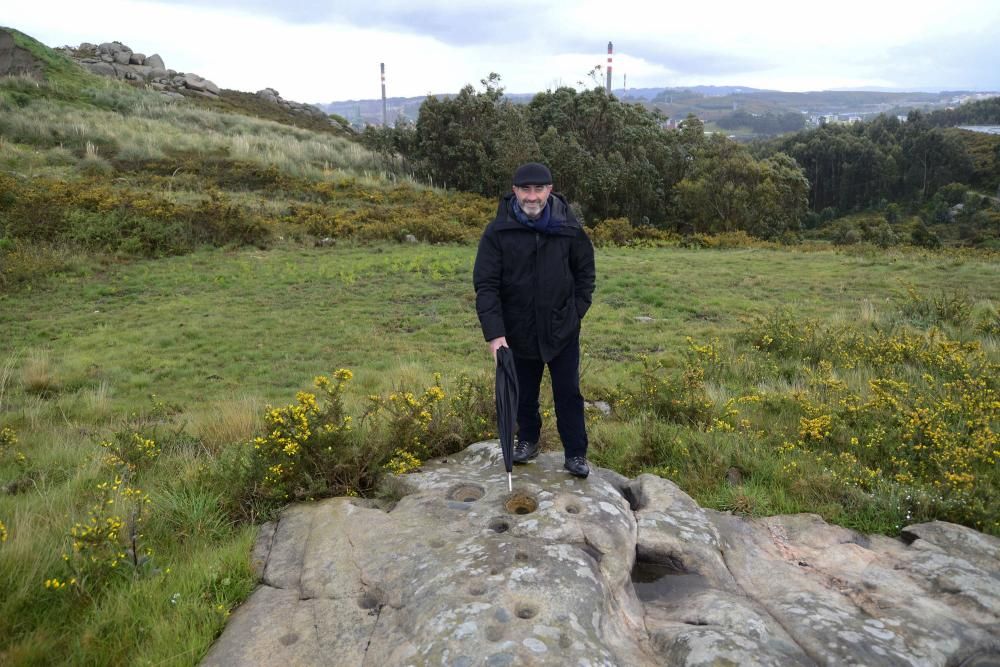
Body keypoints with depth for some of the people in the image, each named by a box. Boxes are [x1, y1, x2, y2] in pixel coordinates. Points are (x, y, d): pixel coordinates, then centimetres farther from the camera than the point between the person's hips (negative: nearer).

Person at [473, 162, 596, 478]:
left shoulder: (569, 227, -7)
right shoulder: (498, 231, -12)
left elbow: (585, 271, 7)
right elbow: (485, 284, -14)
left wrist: (578, 310, 0)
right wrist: (494, 333, -22)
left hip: (562, 329, 0)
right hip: (518, 330, 0)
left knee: (568, 392, 8)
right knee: (524, 392, 17)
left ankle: (576, 453, 21)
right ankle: (527, 440, 38)